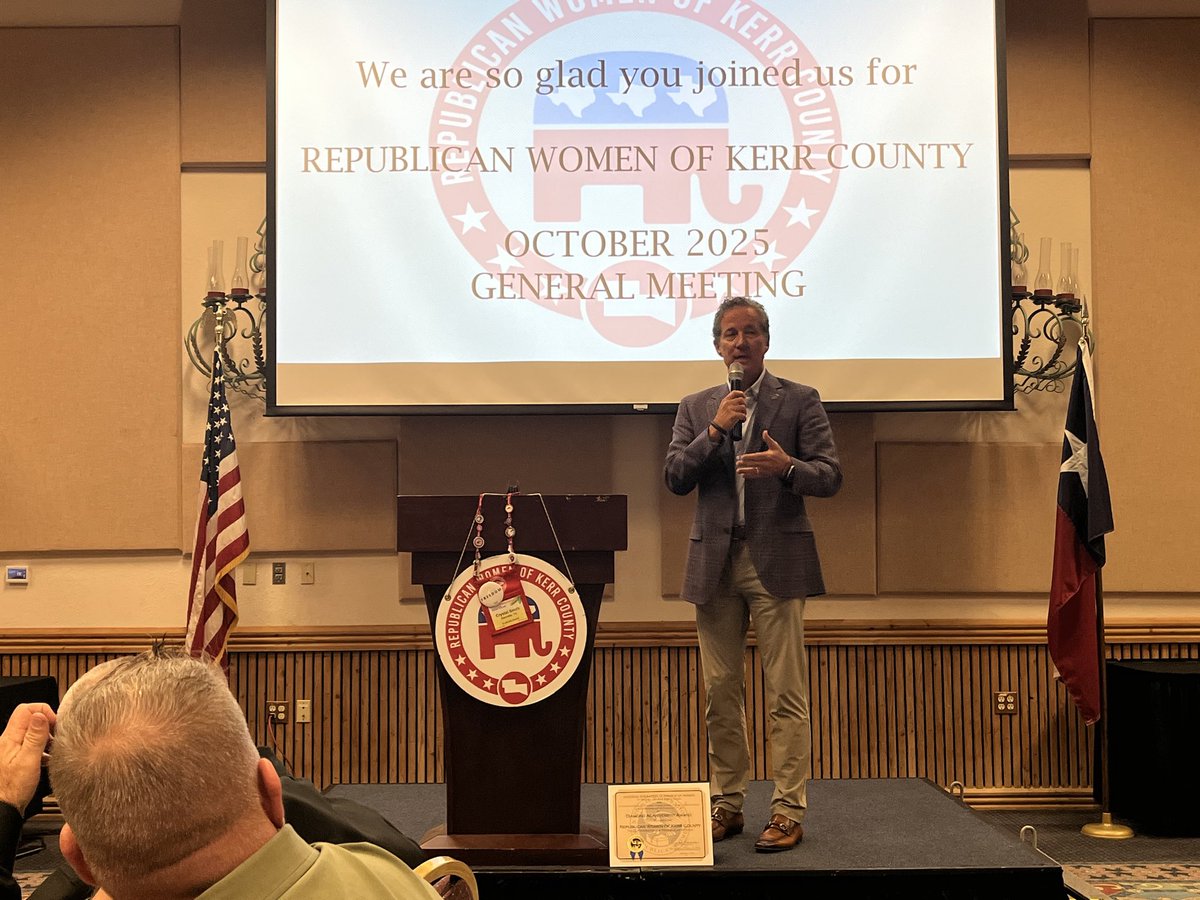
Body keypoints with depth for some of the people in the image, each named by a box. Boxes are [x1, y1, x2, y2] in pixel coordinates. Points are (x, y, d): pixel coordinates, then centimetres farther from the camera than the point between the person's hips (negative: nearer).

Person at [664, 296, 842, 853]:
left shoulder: (799, 401, 5)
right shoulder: (695, 408, 13)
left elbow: (830, 477, -2)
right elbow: (675, 479, 2)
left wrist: (786, 466, -22)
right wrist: (715, 430, -10)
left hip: (777, 560, -3)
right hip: (715, 562, 3)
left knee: (786, 694, -3)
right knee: (721, 693, 8)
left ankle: (788, 812, 5)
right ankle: (726, 803, 19)